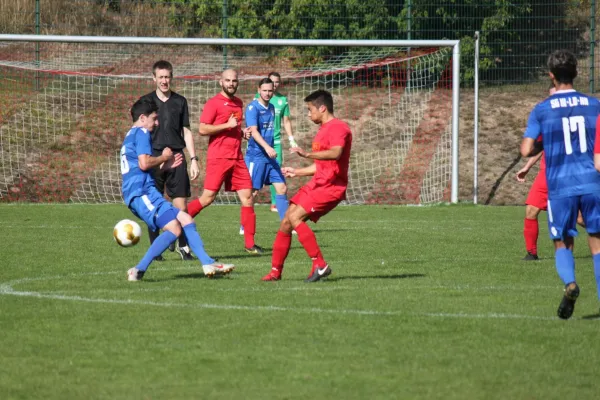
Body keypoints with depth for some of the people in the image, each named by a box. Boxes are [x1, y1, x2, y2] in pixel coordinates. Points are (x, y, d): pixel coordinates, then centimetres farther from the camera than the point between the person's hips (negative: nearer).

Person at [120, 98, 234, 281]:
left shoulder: (130, 136, 27)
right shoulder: (141, 133, -5)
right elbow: (144, 163, -18)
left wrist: (164, 166, 26)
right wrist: (164, 157, -1)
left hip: (140, 194, 11)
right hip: (142, 192, -11)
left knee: (185, 219, 9)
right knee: (174, 228, -22)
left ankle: (208, 264, 2)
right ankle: (138, 270, -24)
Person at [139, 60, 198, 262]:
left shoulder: (180, 101, 10)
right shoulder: (147, 101, 5)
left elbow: (186, 131, 14)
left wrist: (194, 159, 8)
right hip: (154, 157, -1)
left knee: (181, 205, -4)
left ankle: (183, 245, 7)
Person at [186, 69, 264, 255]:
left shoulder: (238, 103, 16)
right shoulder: (213, 103, -6)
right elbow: (202, 129, -13)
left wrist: (243, 132, 10)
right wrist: (227, 125, -17)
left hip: (237, 158, 7)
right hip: (218, 157, -7)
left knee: (247, 196, 0)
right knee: (208, 198, -10)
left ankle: (250, 243, 4)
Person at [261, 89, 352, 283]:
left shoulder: (338, 128, -12)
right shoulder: (323, 130, 20)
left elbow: (335, 153, -33)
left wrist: (308, 154, -43)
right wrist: (296, 172, 32)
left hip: (331, 187, -10)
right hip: (316, 184, 10)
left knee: (295, 217, -22)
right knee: (286, 222, 5)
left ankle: (320, 265, -20)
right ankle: (276, 270, 14)